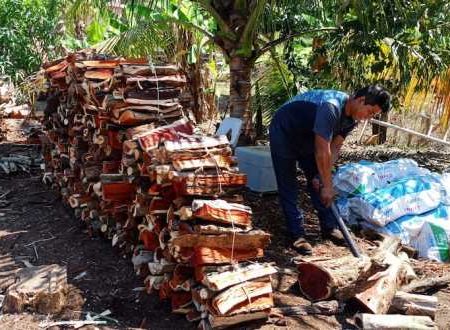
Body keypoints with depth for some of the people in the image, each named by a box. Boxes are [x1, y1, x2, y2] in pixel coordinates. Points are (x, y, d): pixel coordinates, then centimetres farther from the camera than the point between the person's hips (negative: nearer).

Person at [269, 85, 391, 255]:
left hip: (308, 138, 8)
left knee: (317, 183, 7)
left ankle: (329, 228, 14)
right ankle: (297, 235, -2)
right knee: (288, 187, -6)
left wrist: (322, 177, -16)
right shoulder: (331, 107, -38)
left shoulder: (352, 117, -10)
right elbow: (322, 152, -37)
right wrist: (327, 185, -29)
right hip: (283, 133, -8)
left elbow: (334, 148, -7)